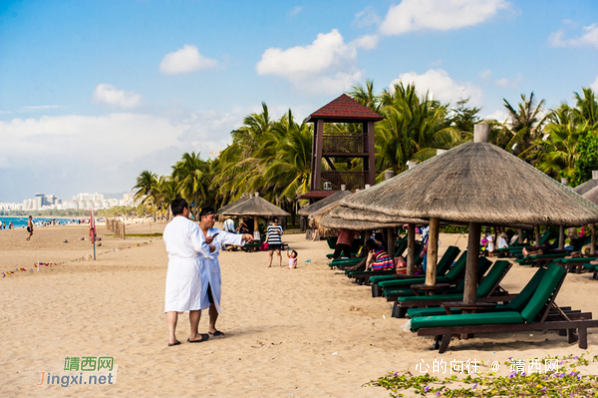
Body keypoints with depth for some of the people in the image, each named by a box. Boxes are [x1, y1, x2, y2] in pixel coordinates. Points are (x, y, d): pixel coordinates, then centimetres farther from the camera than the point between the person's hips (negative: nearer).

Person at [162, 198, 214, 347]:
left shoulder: (168, 228, 9)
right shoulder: (191, 226, -9)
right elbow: (199, 247, -15)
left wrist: (203, 242, 26)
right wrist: (209, 248, 9)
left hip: (174, 265, 4)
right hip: (191, 264, -4)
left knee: (172, 301, 2)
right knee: (195, 300, 10)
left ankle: (171, 336, -7)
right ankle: (193, 335, 21)